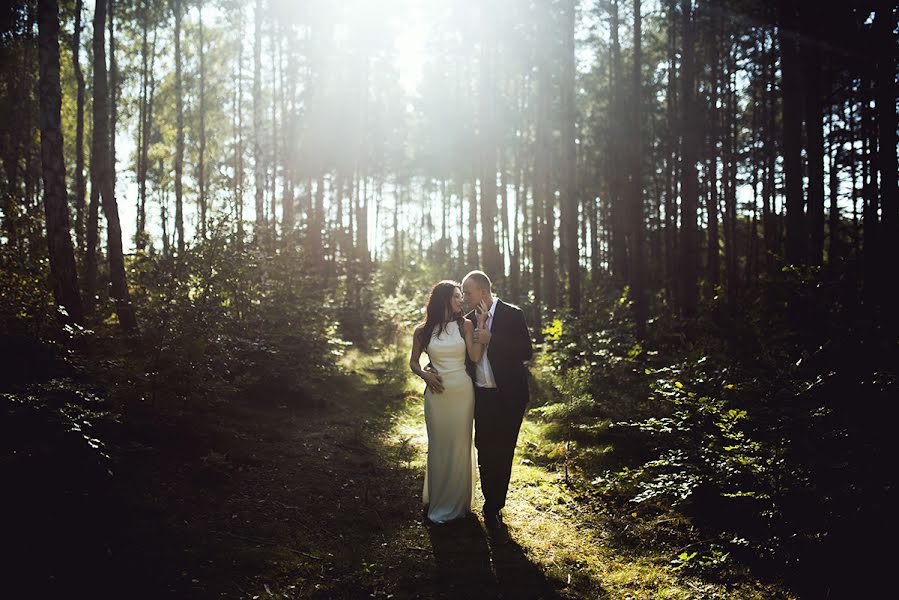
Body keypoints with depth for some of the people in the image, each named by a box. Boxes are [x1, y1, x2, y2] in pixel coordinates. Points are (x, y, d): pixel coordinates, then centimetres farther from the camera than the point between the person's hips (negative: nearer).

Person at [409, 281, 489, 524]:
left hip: (462, 392, 0)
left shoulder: (465, 325, 2)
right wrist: (424, 374, -8)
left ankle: (458, 502, 20)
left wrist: (481, 324, -14)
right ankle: (438, 502, 22)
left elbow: (475, 356, -11)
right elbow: (413, 362, 11)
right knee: (438, 446, 8)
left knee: (460, 446, 5)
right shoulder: (423, 331, 2)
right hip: (436, 393, 0)